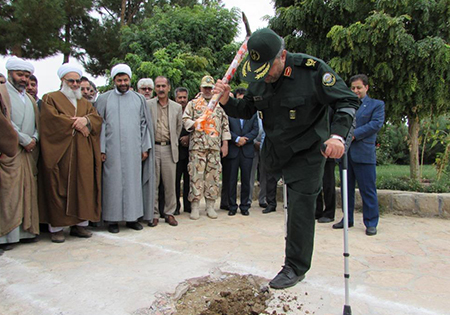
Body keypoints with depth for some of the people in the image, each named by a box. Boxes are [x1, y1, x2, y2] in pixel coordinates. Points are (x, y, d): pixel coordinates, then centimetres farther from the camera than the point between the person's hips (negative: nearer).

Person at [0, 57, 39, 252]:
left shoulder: (29, 98, 22)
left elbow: (37, 122, 17)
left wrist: (34, 139, -2)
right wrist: (25, 140, -11)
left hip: (29, 150, 6)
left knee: (28, 191, 6)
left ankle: (26, 230, 12)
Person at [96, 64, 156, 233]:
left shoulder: (139, 99, 11)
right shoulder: (104, 99, 7)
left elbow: (144, 123, 10)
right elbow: (100, 124, 3)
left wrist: (145, 147, 3)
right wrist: (101, 149, -5)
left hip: (134, 149, 2)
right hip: (112, 149, -1)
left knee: (133, 181, 4)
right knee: (113, 182, 0)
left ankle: (132, 217, 13)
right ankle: (112, 219, 9)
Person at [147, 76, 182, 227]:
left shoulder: (177, 107, 11)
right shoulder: (147, 104, 3)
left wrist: (174, 143, 13)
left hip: (169, 149, 2)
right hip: (153, 148, -1)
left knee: (170, 184, 4)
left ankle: (169, 213, 17)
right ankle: (153, 214, 13)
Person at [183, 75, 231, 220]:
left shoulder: (219, 105, 18)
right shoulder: (193, 103, 12)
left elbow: (225, 125, 16)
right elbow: (185, 119, 5)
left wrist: (225, 144, 8)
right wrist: (196, 124, -15)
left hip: (215, 147, 3)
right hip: (197, 145, -2)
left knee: (213, 175, 2)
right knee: (196, 175, -4)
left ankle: (210, 206, 11)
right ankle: (195, 206, 3)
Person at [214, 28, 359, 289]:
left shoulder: (312, 69, -22)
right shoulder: (258, 79, -5)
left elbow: (348, 101, -17)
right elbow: (247, 111, 6)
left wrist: (337, 134, -33)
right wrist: (227, 101, -15)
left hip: (307, 152, -5)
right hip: (274, 149, 5)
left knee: (300, 208, -1)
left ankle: (296, 268, 15)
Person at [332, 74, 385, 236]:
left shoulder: (376, 105, 7)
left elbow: (376, 124, -7)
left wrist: (354, 134, -15)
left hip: (364, 154, -4)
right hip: (345, 152, 5)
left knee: (368, 189, -1)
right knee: (347, 188, 11)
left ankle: (371, 222, 9)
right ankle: (348, 219, 22)